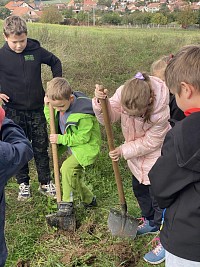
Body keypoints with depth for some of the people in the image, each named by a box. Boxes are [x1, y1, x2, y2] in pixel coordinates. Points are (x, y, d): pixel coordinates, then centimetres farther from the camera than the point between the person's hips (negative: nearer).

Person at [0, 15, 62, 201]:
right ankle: (23, 184, 25)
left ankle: (45, 182, 24)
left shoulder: (36, 51, -5)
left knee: (41, 148, 10)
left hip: (36, 109, 1)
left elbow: (55, 62, 12)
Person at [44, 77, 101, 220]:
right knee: (75, 177, 15)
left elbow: (83, 137, -26)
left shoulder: (83, 113, -29)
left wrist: (61, 139, -24)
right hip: (72, 147, 9)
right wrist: (47, 107, -7)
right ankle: (89, 199, 38)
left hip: (85, 148, -9)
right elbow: (53, 122, 10)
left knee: (67, 167, -25)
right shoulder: (61, 103, -4)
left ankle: (67, 203, -12)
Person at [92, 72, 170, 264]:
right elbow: (109, 117, -25)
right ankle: (150, 223, 46)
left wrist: (124, 151, -22)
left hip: (156, 156, -6)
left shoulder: (161, 111, -38)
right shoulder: (123, 94, -27)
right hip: (137, 155, 6)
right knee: (139, 189, 22)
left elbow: (150, 142, -25)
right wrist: (100, 102, -46)